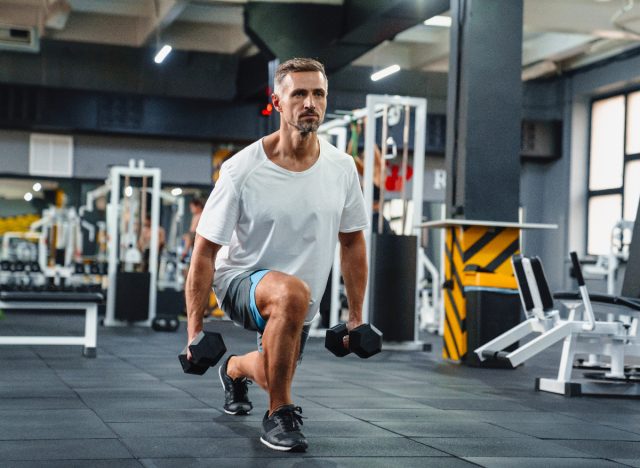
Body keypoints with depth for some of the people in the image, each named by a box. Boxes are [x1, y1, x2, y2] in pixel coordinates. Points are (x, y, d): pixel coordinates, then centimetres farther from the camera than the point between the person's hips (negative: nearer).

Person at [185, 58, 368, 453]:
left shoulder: (342, 168, -9)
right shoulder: (242, 171, -22)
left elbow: (353, 242, 4)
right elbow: (205, 251, -16)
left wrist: (357, 316, 4)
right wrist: (195, 330, -18)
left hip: (296, 305, 5)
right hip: (240, 282, -5)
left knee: (275, 374, 25)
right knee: (292, 293, -39)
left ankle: (235, 370, 64)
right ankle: (278, 416, -21)